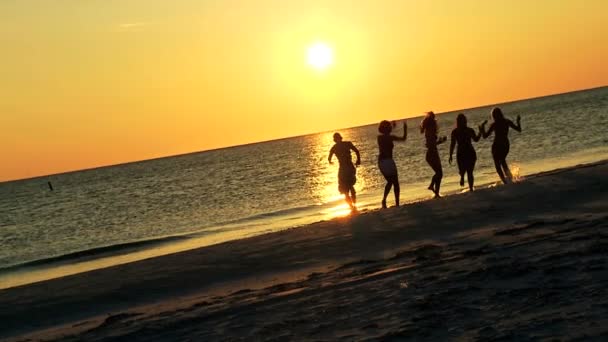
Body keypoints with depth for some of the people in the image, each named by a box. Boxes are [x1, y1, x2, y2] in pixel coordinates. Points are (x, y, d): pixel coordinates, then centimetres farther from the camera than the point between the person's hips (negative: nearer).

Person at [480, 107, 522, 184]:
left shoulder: (494, 125, -13)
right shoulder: (507, 122, -5)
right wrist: (518, 121, 16)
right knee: (502, 160, 31)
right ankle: (509, 175, 14)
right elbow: (519, 129, 2)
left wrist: (482, 127, -1)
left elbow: (485, 136, -13)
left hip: (497, 146, -5)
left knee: (498, 165, 7)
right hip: (506, 145, 5)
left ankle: (505, 182, -4)